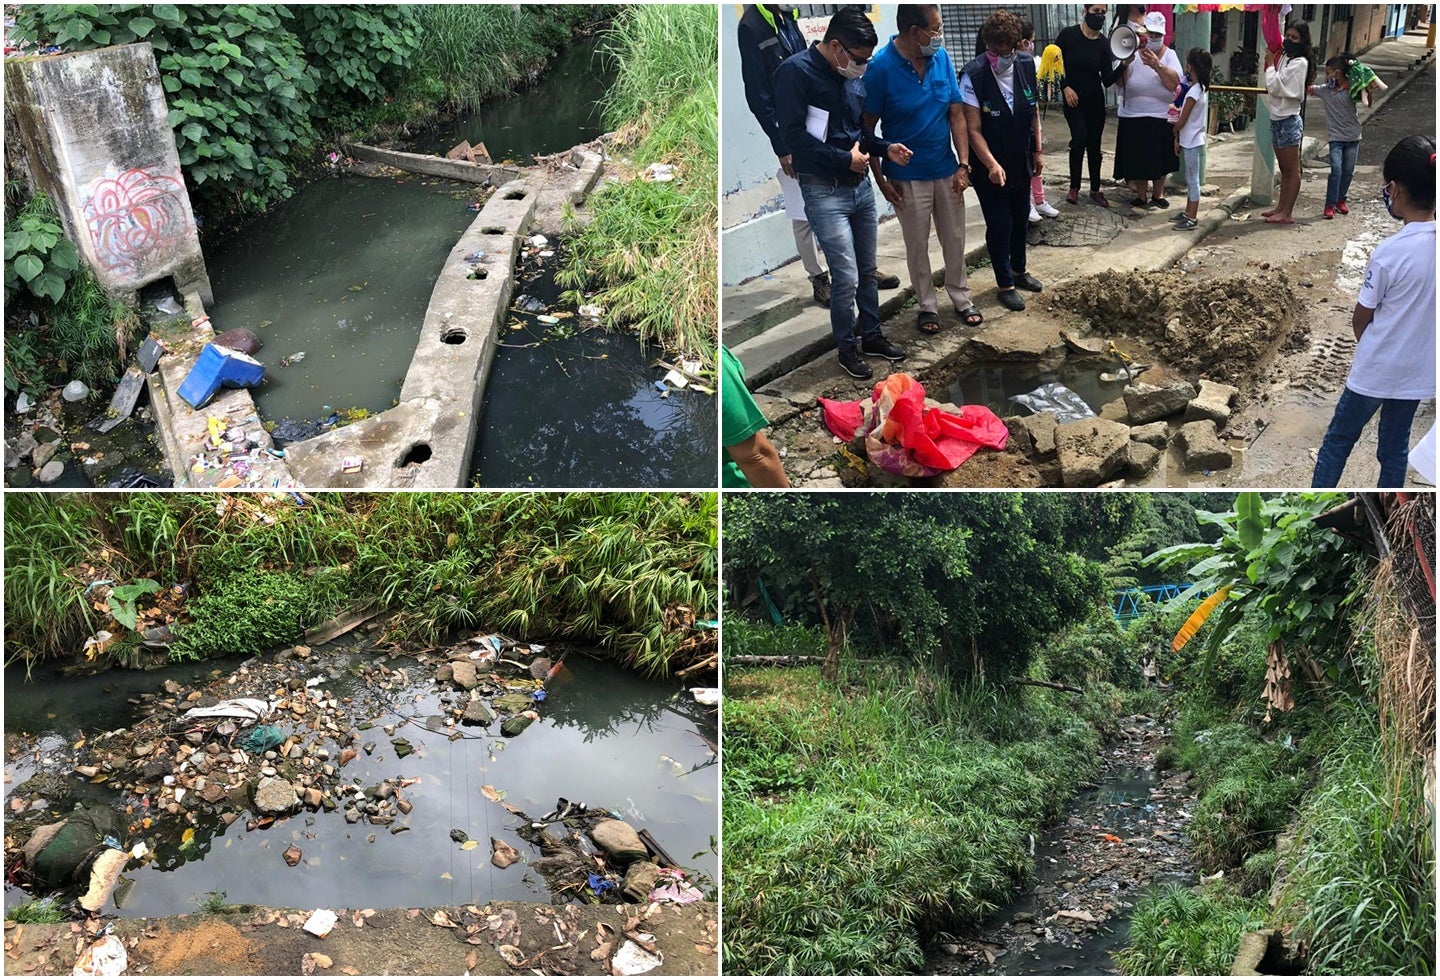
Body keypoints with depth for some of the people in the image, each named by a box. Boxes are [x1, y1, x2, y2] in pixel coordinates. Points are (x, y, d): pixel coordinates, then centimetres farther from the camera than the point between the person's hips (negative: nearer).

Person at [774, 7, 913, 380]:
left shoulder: (853, 76, 8)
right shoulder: (796, 71, -13)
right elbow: (794, 136, -19)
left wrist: (885, 148, 1)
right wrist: (846, 159, -15)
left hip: (860, 185, 7)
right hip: (824, 191, -7)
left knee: (868, 270, 15)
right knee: (846, 276, -7)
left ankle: (871, 335, 32)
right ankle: (848, 348, 11)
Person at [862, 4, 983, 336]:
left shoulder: (941, 58, -5)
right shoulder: (881, 67, -17)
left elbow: (956, 114, -1)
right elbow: (868, 127, -11)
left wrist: (964, 163, -6)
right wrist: (880, 178, -11)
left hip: (946, 171, 4)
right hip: (908, 177, -4)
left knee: (954, 239, 15)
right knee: (917, 245, 10)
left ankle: (961, 298, 32)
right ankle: (927, 305, 27)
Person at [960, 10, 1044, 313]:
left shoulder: (1027, 65, -7)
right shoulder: (974, 75, -22)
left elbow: (1033, 112, 5)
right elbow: (973, 129, -21)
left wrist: (1037, 151, 9)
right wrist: (992, 165, -30)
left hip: (1021, 163, 5)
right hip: (990, 167, -5)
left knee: (1020, 218, 20)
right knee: (999, 225, 3)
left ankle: (1019, 271, 40)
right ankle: (1006, 285, 20)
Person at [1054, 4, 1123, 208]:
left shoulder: (1103, 43, -3)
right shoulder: (1068, 34, -11)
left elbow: (1107, 80, -5)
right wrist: (1065, 87, -11)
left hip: (1095, 99, 3)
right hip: (1072, 98, -3)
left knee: (1094, 144, 7)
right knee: (1080, 138, -19)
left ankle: (1095, 190, 18)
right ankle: (1074, 187, -3)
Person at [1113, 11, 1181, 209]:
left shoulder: (1169, 55, -1)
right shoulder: (1133, 54, -2)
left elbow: (1174, 83, -16)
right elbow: (1120, 82, -11)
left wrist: (1157, 65, -29)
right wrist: (1126, 63, -28)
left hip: (1161, 117, 1)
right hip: (1133, 118, -1)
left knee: (1160, 157, 10)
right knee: (1138, 157, 5)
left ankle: (1158, 194, 27)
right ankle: (1141, 194, 23)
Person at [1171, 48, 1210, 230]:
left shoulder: (1193, 92, -21)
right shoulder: (1203, 88, 7)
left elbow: (1182, 121, -17)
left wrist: (1175, 133, 3)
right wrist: (1179, 138, 13)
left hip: (1191, 141, -9)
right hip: (1193, 139, 9)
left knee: (1193, 179, -3)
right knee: (1190, 179, 16)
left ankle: (1192, 218, 2)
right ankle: (1188, 213, 25)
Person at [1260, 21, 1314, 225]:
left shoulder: (1299, 63, -15)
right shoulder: (1284, 57, 11)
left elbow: (1275, 86, -19)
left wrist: (1270, 64, -8)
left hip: (1288, 120, -9)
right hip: (1276, 119, 9)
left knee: (1292, 170, -3)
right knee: (1284, 169, 16)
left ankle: (1287, 213, 0)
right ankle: (1281, 207, 25)